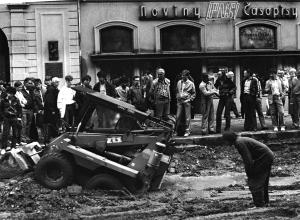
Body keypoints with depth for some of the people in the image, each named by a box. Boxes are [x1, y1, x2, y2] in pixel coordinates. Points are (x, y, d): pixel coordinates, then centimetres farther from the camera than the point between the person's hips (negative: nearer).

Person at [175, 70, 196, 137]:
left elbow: (194, 94, 4)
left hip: (187, 102, -3)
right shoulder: (179, 82, 9)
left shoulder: (191, 84, -1)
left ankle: (187, 131, 7)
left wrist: (189, 99, -7)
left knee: (187, 117, 0)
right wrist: (177, 97, 6)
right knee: (178, 116, 2)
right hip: (179, 101, 3)